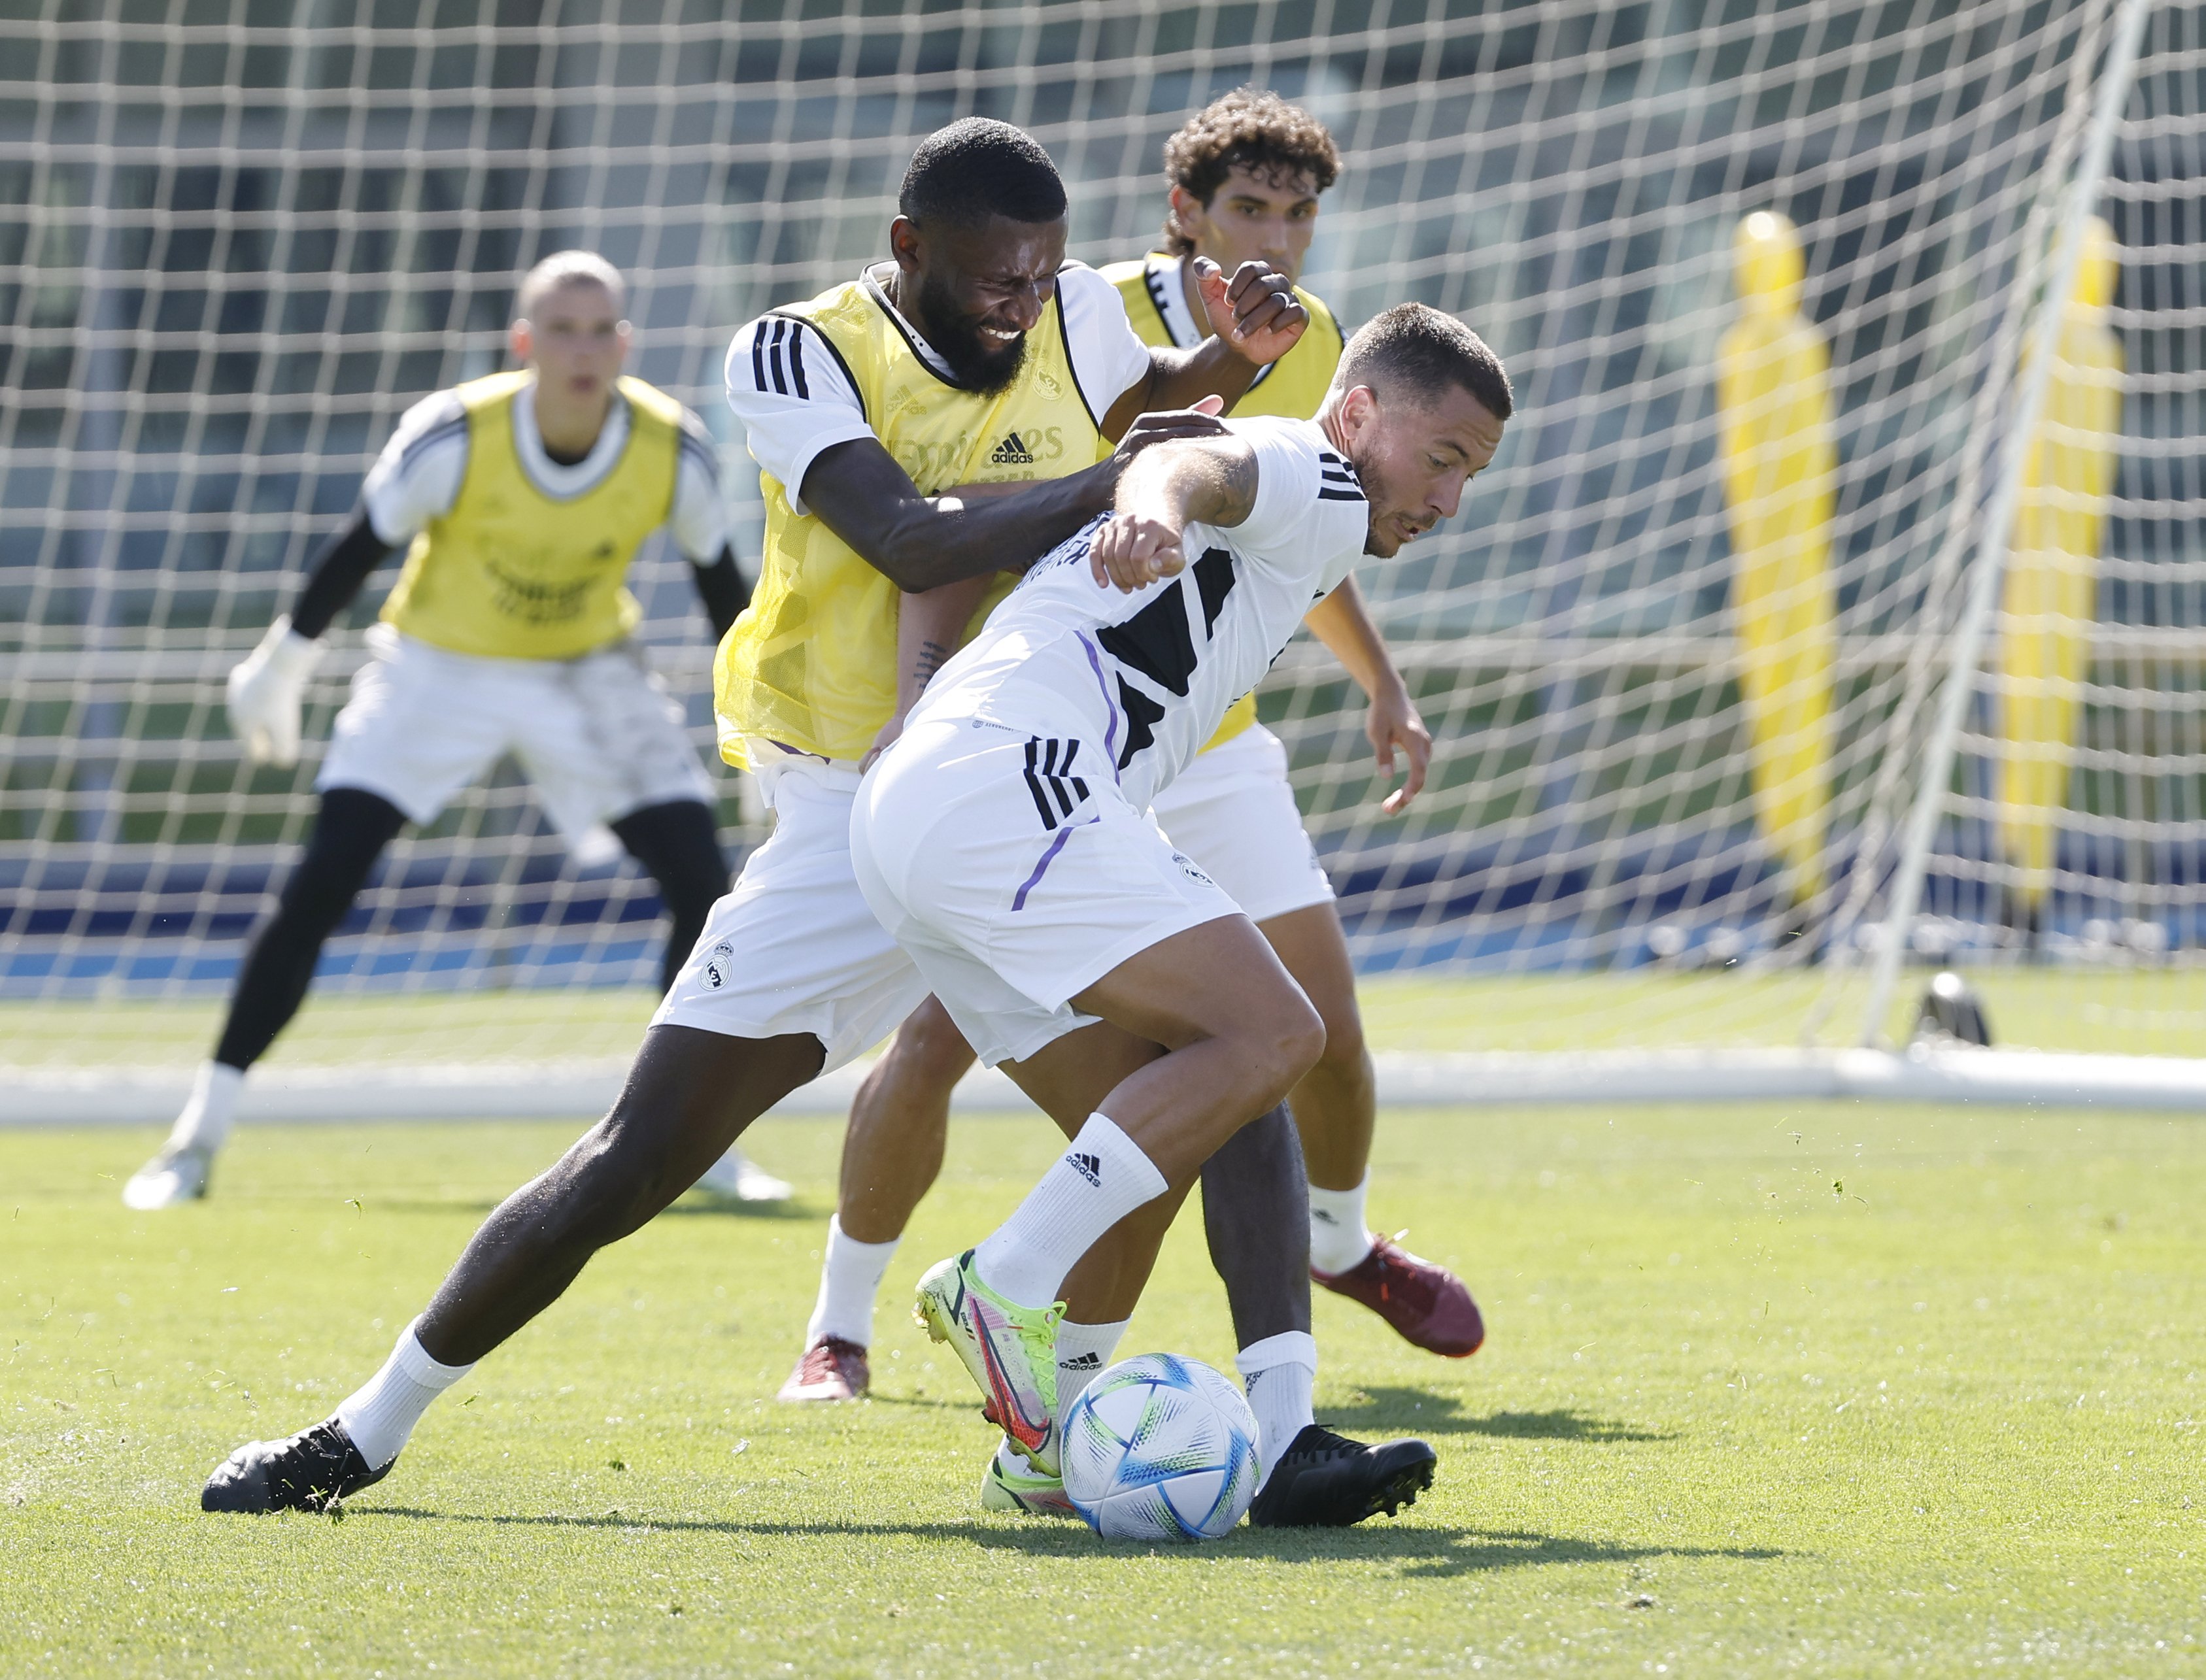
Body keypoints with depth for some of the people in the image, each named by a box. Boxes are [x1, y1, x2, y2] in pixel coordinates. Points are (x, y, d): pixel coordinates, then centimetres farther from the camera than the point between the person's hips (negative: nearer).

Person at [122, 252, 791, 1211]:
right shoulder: (453, 438, -27)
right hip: (437, 666, -2)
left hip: (588, 673, 2)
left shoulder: (674, 454, -21)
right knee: (320, 887, -13)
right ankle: (199, 1138, -5)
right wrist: (281, 666, 0)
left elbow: (719, 581, -2)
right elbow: (360, 549, -11)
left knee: (702, 887, -12)